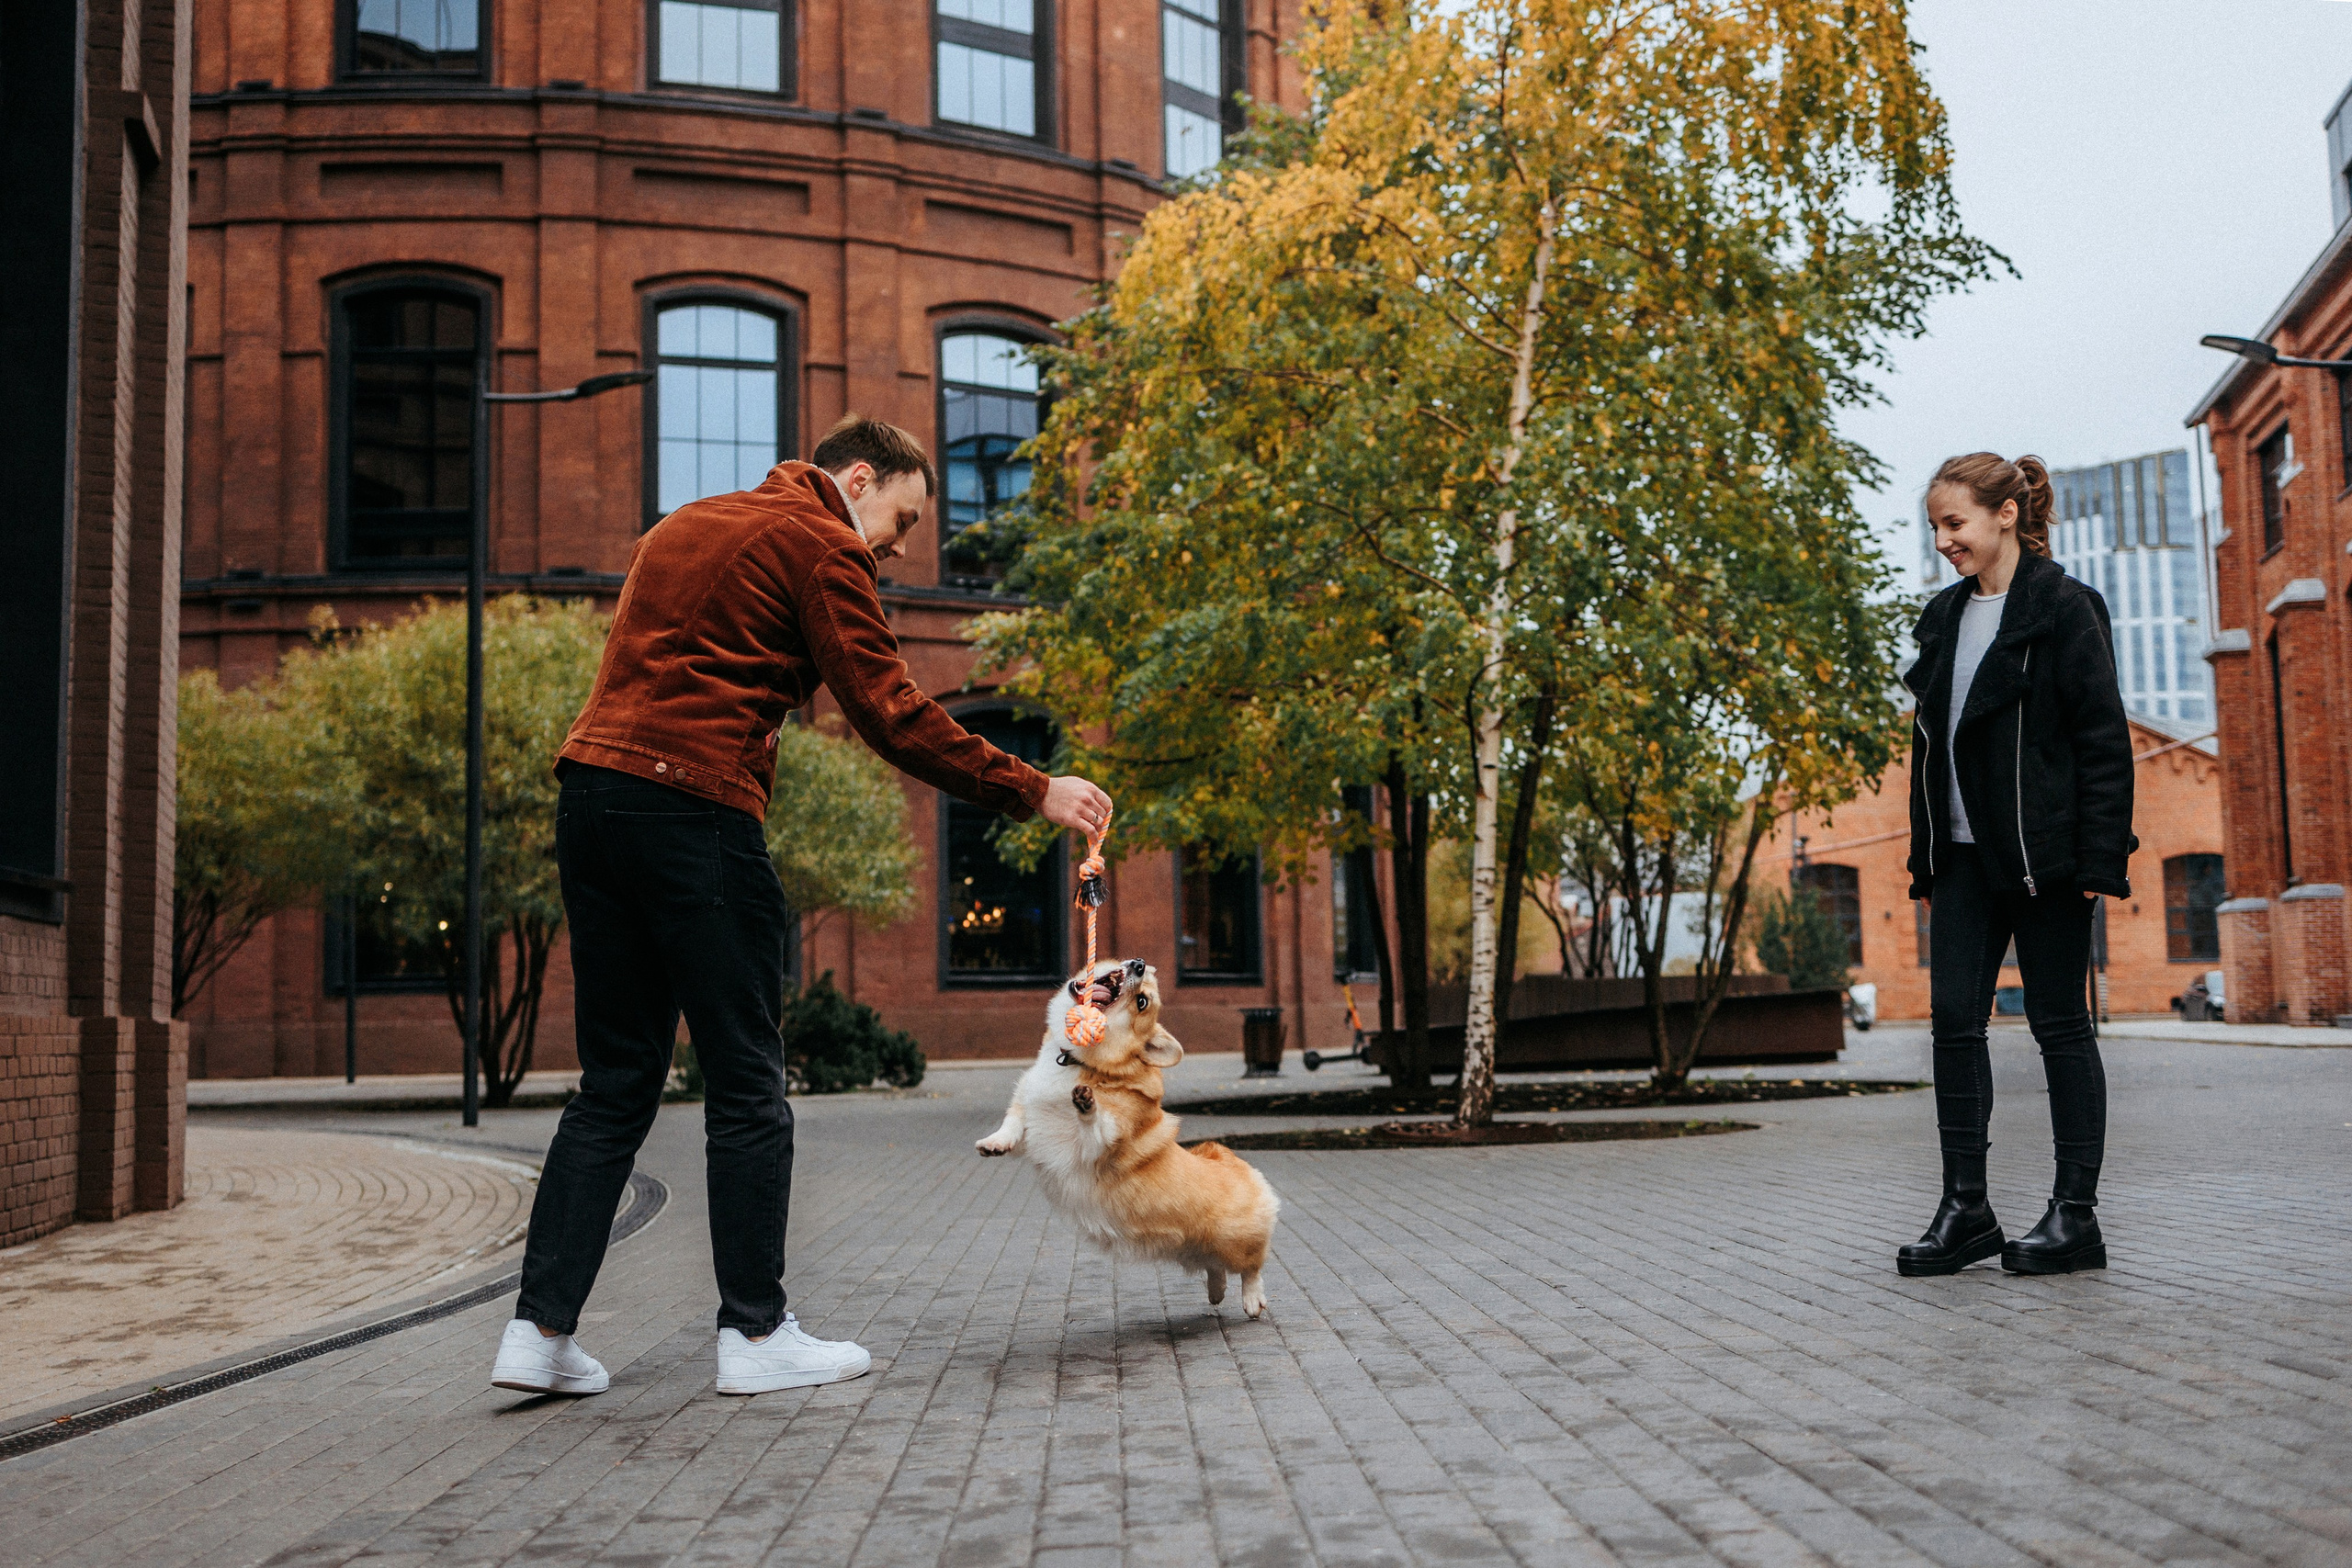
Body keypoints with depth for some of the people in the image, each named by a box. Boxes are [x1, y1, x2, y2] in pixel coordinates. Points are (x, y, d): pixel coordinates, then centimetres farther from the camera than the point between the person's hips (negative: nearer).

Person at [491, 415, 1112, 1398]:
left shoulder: (685, 524, 27)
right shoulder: (822, 544, 0)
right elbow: (890, 714, -7)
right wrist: (1033, 792, -2)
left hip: (590, 793, 8)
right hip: (694, 810, -8)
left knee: (615, 1084, 11)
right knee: (747, 1085, 1)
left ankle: (541, 1330, 8)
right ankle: (756, 1334, 7)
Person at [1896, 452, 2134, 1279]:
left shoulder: (2064, 607, -5)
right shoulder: (1944, 616, 15)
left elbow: (2104, 737, -9)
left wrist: (2099, 859, -15)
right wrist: (1925, 862, 15)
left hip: (2042, 853, -6)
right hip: (1965, 854, 6)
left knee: (2059, 1024, 0)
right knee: (1955, 1019, 1)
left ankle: (2076, 1214, 8)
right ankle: (1966, 1209, 6)